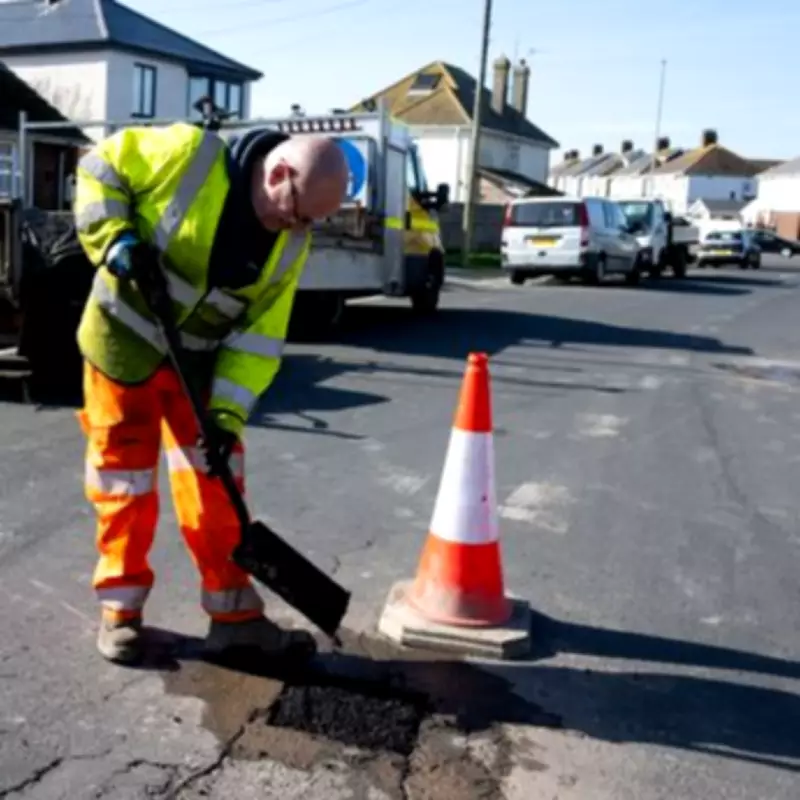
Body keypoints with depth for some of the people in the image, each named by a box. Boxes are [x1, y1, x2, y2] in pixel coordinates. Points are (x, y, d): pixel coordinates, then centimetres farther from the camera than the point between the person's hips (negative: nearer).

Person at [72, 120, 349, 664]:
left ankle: (234, 613, 14)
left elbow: (259, 334, -7)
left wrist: (227, 411, -15)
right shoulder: (187, 154, -20)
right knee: (124, 477, 4)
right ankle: (121, 610, 20)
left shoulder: (291, 245, -7)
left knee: (215, 484, 4)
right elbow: (100, 168, -9)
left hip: (199, 357, 4)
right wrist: (117, 241, -23)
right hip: (125, 339, -4)